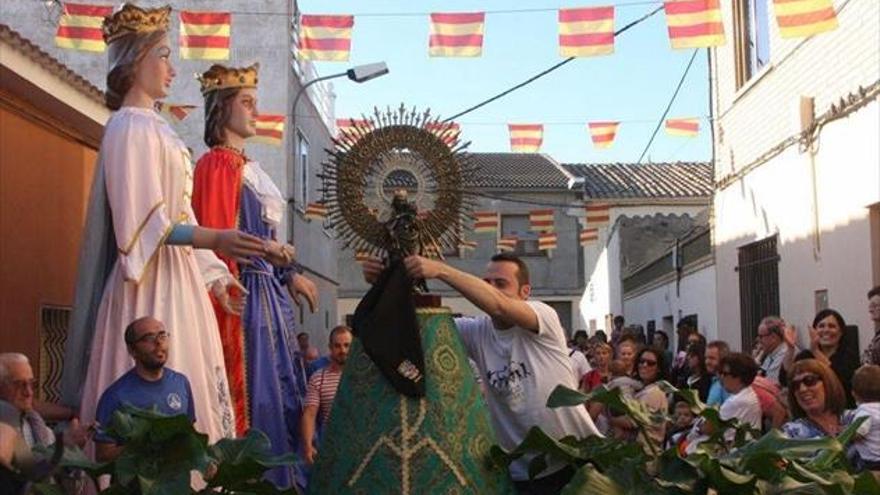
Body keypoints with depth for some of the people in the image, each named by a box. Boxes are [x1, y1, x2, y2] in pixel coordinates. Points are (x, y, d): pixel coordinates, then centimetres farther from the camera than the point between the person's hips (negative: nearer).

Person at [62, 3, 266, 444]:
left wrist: (212, 275, 20)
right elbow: (144, 221, -18)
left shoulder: (153, 127, 17)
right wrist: (215, 240, -29)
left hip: (177, 280, 9)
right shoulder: (130, 127, -9)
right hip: (152, 283, -9)